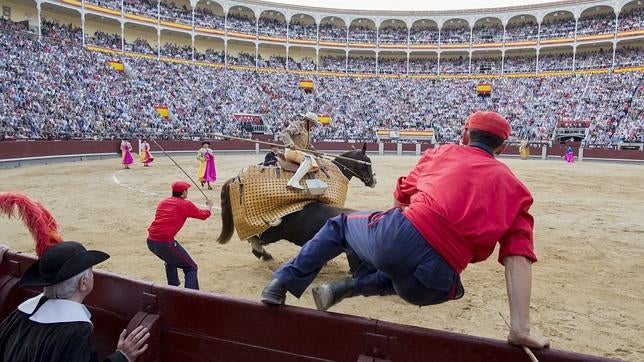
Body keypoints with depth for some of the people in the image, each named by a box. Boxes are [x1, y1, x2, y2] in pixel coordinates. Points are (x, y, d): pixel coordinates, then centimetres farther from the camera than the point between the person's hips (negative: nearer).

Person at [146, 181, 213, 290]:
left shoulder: (163, 202, 17)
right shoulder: (185, 204, 0)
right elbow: (204, 215, 12)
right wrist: (209, 206, 33)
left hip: (150, 241, 7)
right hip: (165, 243, -7)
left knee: (171, 260, 35)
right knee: (191, 268, 4)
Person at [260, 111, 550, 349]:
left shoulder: (442, 152, 17)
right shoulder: (514, 187, 17)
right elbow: (518, 257, 4)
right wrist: (521, 329, -1)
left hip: (396, 236, -1)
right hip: (432, 284, 1)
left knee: (340, 224, 29)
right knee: (403, 278, 38)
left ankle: (284, 282, 20)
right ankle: (349, 288, 14)